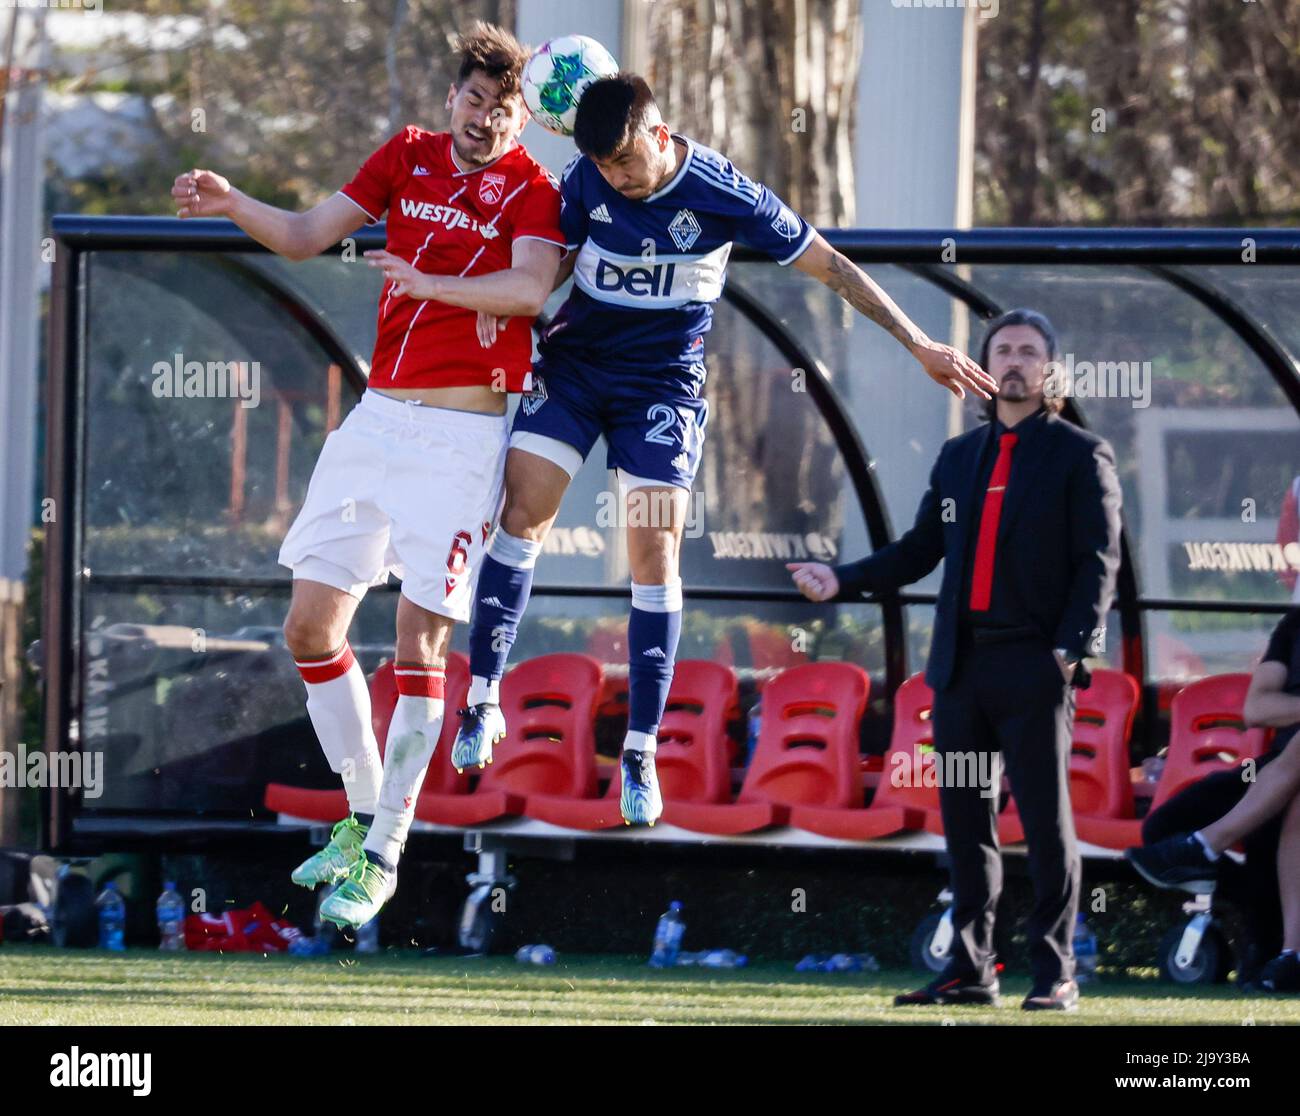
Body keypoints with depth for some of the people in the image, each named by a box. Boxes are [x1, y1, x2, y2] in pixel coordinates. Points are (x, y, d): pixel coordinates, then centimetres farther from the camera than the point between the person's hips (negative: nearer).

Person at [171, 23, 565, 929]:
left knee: (420, 641, -9)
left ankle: (383, 858, -4)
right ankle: (363, 815, 21)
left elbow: (532, 285, -21)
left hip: (461, 437, -6)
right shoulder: (407, 156, 11)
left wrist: (430, 283, -31)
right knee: (312, 626, 5)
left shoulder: (529, 187, -3)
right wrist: (232, 203, -4)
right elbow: (307, 236, 13)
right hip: (378, 418, 6)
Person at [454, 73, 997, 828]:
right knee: (522, 514, -10)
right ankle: (484, 696, -1)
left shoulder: (723, 196, -18)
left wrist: (920, 345, -9)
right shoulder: (587, 181, -10)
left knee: (656, 553, -9)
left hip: (664, 380, -2)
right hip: (575, 361, 3)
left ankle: (642, 749, -4)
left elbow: (832, 268, -11)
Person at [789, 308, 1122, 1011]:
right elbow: (920, 550, 17)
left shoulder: (1080, 456, 2)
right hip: (961, 663, 6)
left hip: (1035, 664, -6)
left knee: (1045, 820, -6)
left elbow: (1098, 563, -5)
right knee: (965, 820, 7)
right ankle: (970, 970, 12)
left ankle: (1055, 973, -3)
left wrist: (1073, 647, -17)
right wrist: (843, 582, 3)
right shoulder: (959, 456, 17)